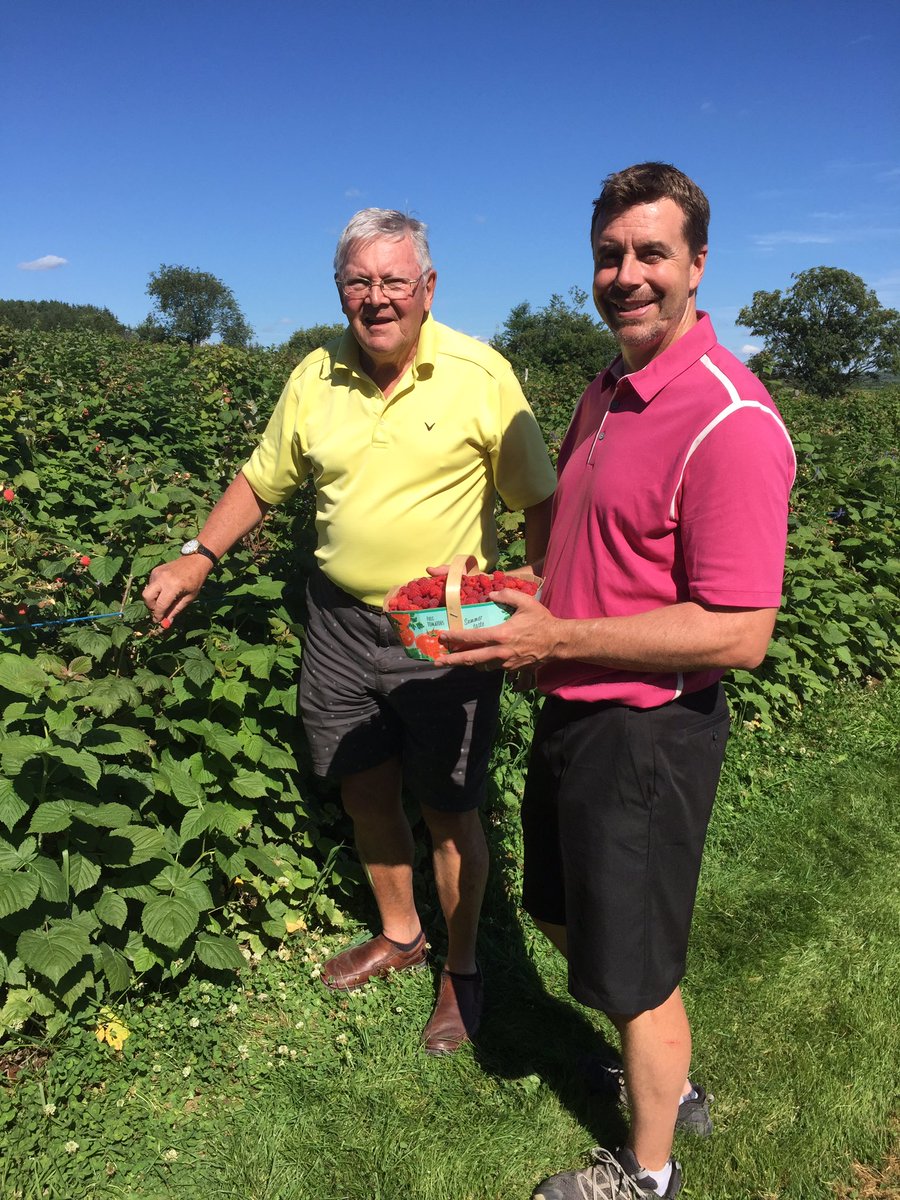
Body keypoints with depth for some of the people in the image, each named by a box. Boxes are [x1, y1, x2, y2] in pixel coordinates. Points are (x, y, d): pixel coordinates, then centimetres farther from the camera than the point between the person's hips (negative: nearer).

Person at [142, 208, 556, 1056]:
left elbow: (538, 500, -5)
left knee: (449, 812, 7)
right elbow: (263, 479, 14)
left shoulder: (481, 374, -9)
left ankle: (462, 969, 32)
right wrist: (197, 557, 6)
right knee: (365, 794, 17)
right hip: (340, 621, 4)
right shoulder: (315, 378, 2)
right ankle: (398, 935, 43)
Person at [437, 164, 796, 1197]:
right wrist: (523, 595, 4)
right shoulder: (606, 392, 7)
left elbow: (738, 635, -27)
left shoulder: (729, 421, -23)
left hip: (644, 731, -9)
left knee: (634, 970, 11)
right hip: (570, 709, 10)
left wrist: (556, 638, -25)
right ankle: (669, 1086, 51)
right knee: (563, 914, 26)